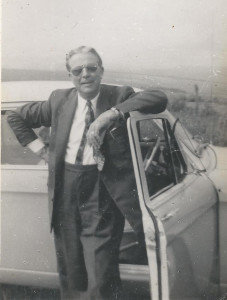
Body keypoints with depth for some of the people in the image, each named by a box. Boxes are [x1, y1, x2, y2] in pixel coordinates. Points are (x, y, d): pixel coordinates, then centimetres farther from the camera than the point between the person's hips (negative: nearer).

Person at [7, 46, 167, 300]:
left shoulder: (119, 96, -1)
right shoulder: (59, 100, 8)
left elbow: (159, 99, -19)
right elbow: (16, 117, 21)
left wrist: (110, 114, -26)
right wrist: (39, 148, 8)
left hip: (102, 195, -4)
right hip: (65, 191, 4)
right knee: (70, 272, 17)